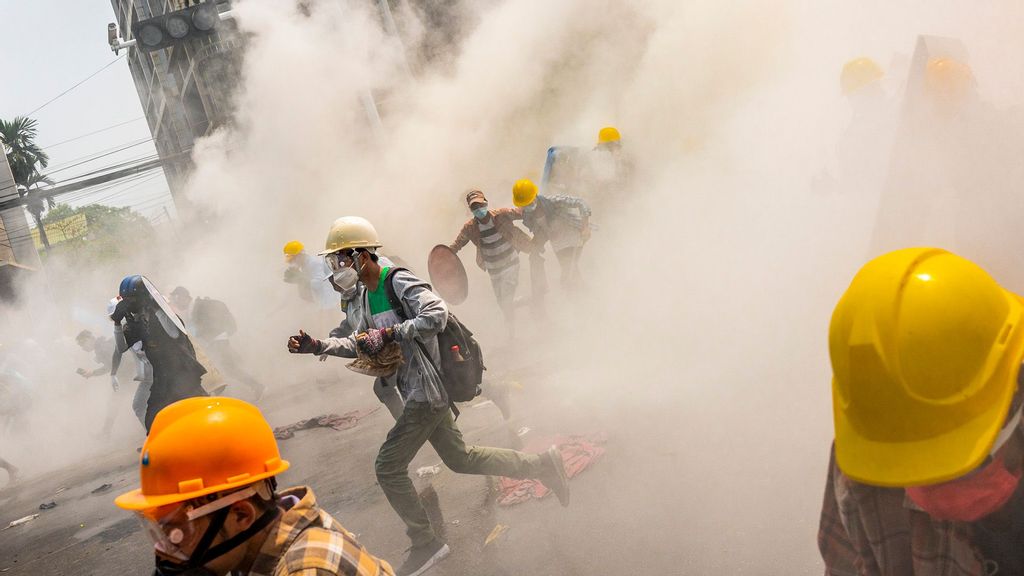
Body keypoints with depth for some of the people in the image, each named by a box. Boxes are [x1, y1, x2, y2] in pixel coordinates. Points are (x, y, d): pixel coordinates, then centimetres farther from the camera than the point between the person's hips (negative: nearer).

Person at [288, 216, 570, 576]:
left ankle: (425, 544, 9)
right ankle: (539, 466, 29)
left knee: (388, 468, -5)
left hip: (425, 390, -10)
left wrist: (390, 333, -28)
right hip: (422, 390, 10)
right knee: (460, 459, 18)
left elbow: (436, 315, -32)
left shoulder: (398, 282, -19)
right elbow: (360, 345, 18)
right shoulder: (360, 298, 9)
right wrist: (317, 346, 6)